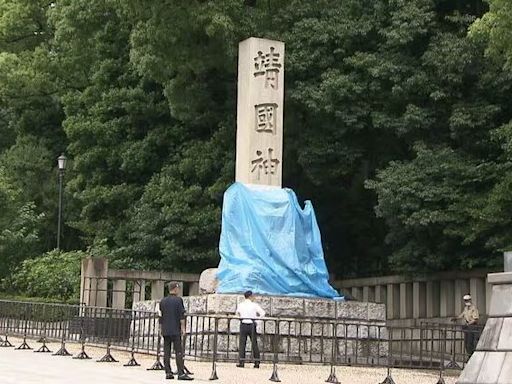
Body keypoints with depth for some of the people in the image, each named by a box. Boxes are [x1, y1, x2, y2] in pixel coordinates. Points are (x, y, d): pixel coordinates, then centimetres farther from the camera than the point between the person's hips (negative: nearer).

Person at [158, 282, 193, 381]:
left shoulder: (163, 301, 10)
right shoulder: (178, 300, -6)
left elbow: (160, 317, 13)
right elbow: (182, 315, -10)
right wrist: (183, 328, -5)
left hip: (165, 331, 6)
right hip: (175, 331, -5)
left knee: (166, 352, 5)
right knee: (178, 351, -6)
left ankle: (168, 373, 6)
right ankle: (181, 373, -9)